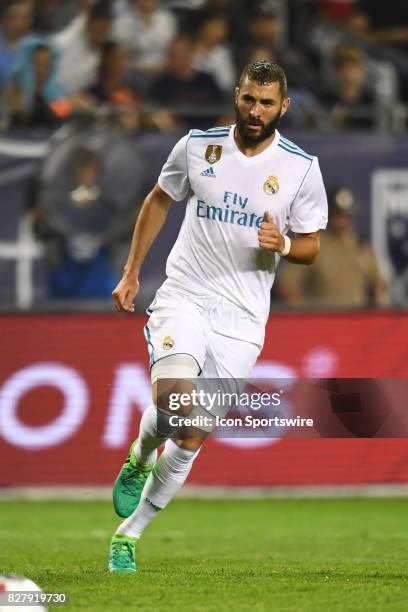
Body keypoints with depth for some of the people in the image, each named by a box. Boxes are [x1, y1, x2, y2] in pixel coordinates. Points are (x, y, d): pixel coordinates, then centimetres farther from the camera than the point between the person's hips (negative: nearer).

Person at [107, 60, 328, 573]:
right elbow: (159, 200, 16)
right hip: (183, 299, -1)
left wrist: (282, 245, -17)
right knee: (174, 397, -28)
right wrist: (131, 273, 13)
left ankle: (129, 532, 16)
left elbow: (311, 246, 7)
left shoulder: (301, 167, -2)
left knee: (192, 437, -1)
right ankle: (140, 458, 6)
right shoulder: (197, 146, 0)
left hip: (241, 319, 1)